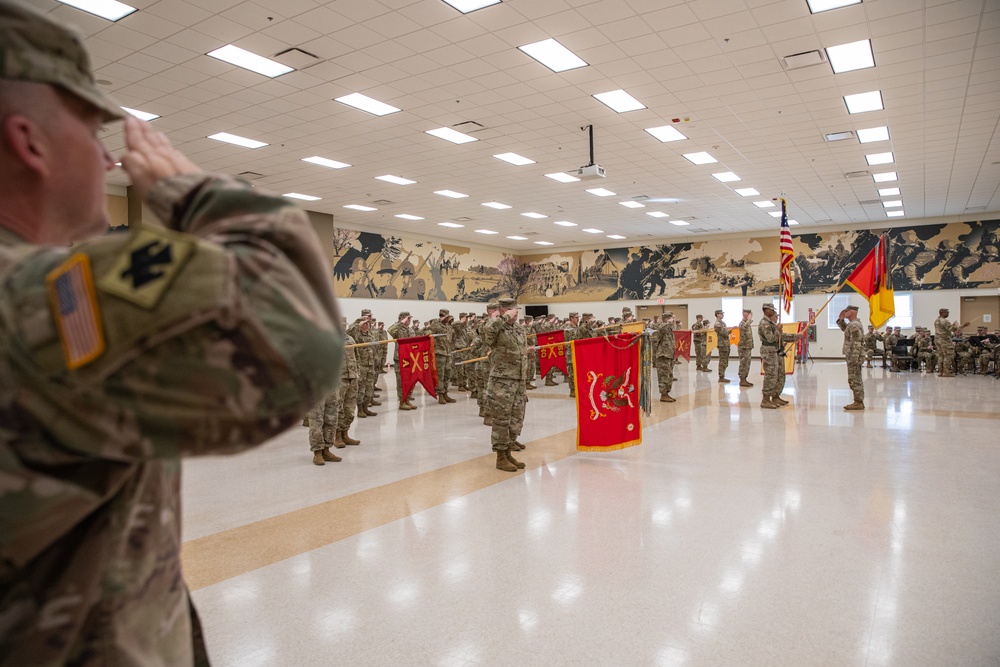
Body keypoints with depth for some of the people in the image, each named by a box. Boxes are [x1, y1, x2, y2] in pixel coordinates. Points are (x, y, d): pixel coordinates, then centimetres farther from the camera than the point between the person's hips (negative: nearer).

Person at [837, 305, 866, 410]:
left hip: (854, 357, -11)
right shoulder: (853, 324, 14)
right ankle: (859, 402, 19)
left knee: (854, 381, -7)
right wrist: (841, 319, 18)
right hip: (853, 357, 11)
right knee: (857, 380, 14)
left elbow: (856, 344, -22)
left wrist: (853, 358, -24)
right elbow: (844, 328, 35)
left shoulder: (854, 325, -17)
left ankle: (858, 403, -4)